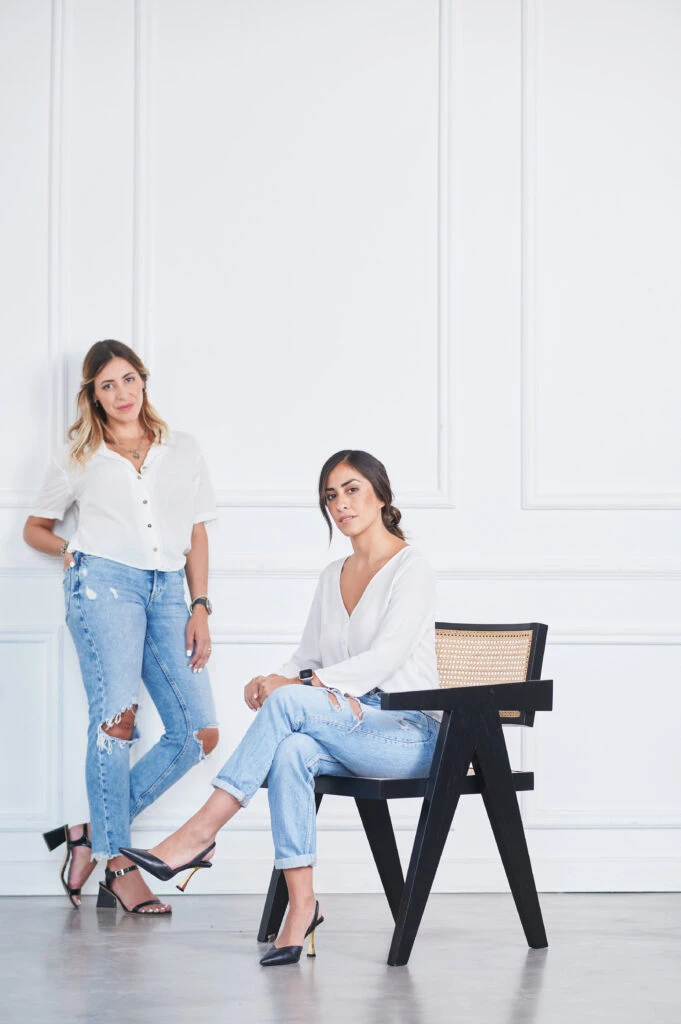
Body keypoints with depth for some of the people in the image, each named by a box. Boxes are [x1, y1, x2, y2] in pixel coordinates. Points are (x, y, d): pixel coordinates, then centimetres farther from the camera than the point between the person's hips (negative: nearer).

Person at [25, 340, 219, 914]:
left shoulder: (183, 451, 18)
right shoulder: (79, 459, 14)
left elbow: (197, 536, 17)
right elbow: (36, 527, 23)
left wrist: (200, 608, 7)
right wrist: (72, 552, 3)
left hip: (168, 590, 3)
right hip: (104, 583, -3)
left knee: (199, 733, -8)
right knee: (116, 718, -16)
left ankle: (95, 832, 2)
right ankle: (118, 861, -9)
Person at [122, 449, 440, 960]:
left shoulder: (411, 568, -5)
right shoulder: (333, 576, 18)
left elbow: (385, 657, -17)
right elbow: (308, 658, 17)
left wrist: (294, 686, -23)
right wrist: (277, 680, -8)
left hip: (408, 732, -6)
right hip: (348, 732, 6)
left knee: (289, 703, -30)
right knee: (292, 749, -31)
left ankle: (201, 833, -29)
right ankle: (301, 904, -33)